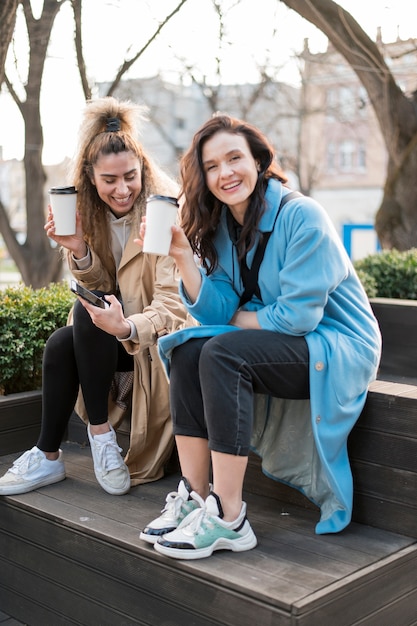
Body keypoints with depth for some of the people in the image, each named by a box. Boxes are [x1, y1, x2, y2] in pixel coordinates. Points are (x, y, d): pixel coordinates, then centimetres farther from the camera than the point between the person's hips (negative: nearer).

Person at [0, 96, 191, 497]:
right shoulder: (93, 210, -1)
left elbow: (174, 303, -26)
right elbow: (101, 287, -1)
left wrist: (128, 327, -46)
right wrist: (79, 252, -21)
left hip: (162, 338, -6)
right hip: (118, 330, 6)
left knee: (88, 311, -27)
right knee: (59, 345, -19)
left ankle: (101, 432, -16)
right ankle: (47, 457, -5)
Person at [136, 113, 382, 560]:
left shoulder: (301, 215, -17)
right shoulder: (219, 228, 4)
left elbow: (297, 317, -21)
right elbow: (217, 313, -5)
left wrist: (238, 319, -5)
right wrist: (183, 256, -18)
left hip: (338, 348, -7)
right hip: (281, 350, 7)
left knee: (222, 351, -28)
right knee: (186, 350, -15)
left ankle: (228, 519, -25)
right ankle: (194, 498, -13)